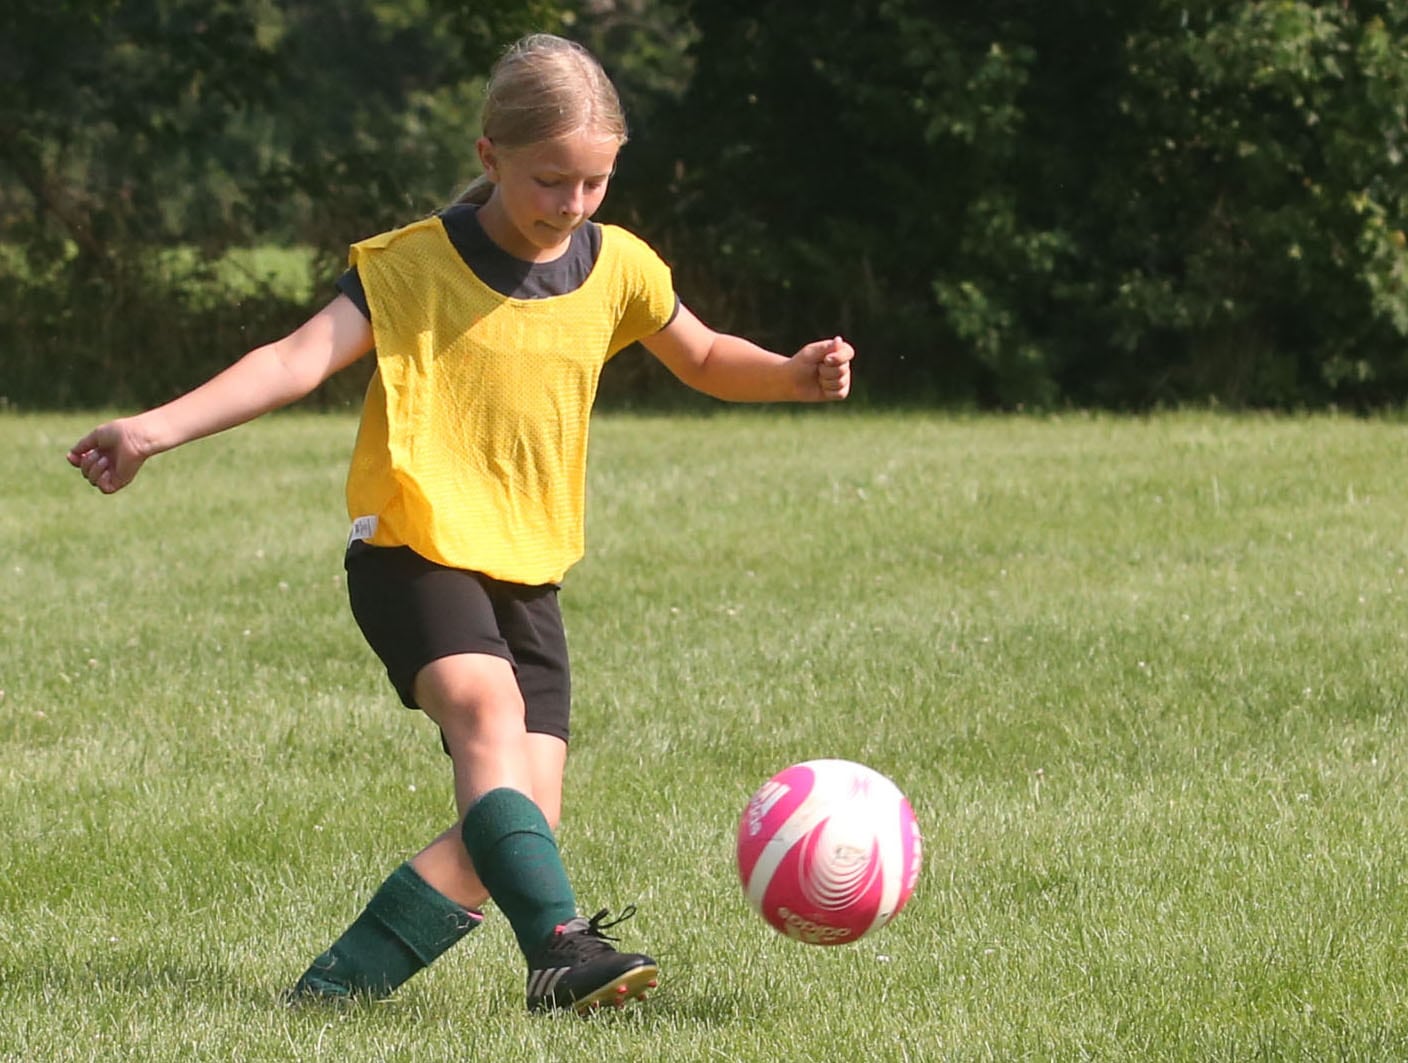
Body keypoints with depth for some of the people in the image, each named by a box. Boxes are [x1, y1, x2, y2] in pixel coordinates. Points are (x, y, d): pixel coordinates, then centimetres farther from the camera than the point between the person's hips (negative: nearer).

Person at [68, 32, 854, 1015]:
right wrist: (157, 427, -26)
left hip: (529, 573, 5)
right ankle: (561, 949, -45)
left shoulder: (617, 267, 6)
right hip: (413, 553, -5)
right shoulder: (413, 265, -6)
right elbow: (300, 359, -14)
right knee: (489, 712, -32)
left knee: (525, 815, -7)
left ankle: (339, 985, 2)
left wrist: (792, 375, 3)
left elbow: (703, 358, 23)